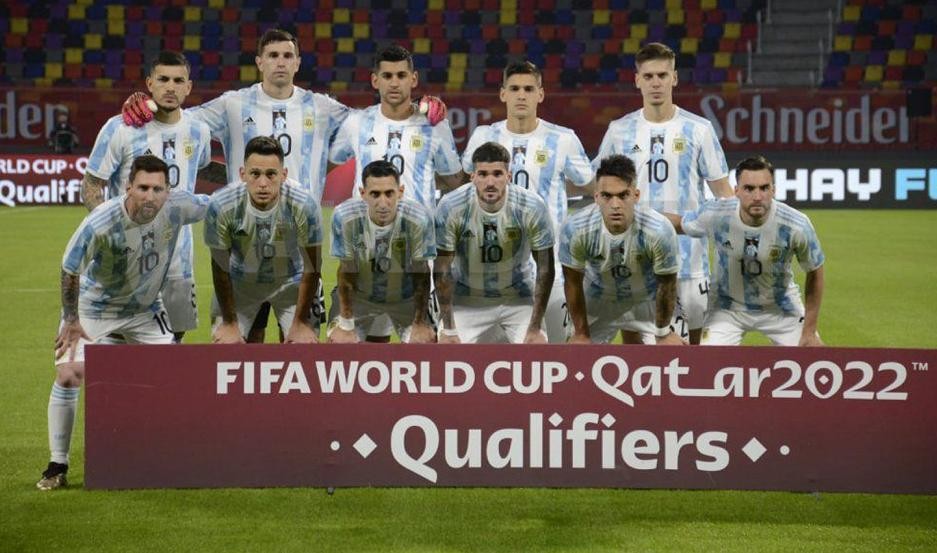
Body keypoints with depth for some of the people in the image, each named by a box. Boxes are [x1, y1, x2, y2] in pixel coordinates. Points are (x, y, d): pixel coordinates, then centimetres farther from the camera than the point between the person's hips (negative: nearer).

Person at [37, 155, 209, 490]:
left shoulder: (178, 207, -24)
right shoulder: (100, 224, -34)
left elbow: (211, 206, 1)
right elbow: (70, 270, -18)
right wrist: (71, 320, -11)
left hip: (145, 310, 4)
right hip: (92, 309, -4)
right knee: (67, 377, -14)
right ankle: (58, 466, -2)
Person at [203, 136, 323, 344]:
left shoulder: (304, 205, -30)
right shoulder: (221, 206, -29)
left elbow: (311, 267, -16)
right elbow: (220, 268, -14)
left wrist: (301, 323, -9)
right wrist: (229, 323, -6)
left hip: (290, 281, 0)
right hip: (240, 281, 0)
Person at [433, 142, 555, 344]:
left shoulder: (533, 207, -21)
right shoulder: (451, 207, -23)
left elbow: (545, 268, -12)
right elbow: (442, 269, -14)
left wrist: (535, 329, -12)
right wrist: (448, 330, -14)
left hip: (519, 298, 1)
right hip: (467, 300, 0)